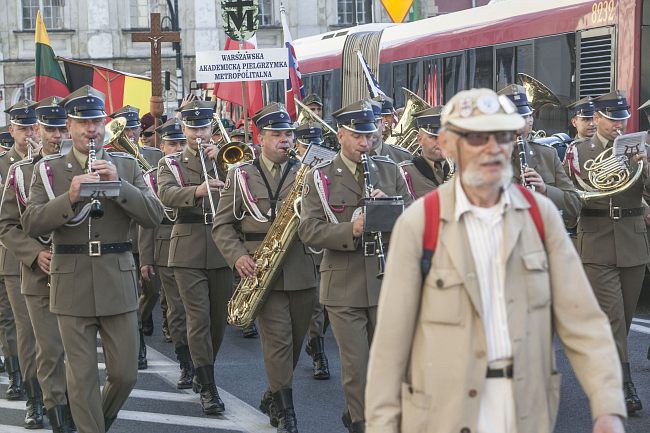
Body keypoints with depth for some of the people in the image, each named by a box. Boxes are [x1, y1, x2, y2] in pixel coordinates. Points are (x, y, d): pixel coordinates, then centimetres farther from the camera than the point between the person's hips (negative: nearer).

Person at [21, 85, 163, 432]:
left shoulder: (126, 166, 7)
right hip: (72, 284, -2)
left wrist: (117, 183, -16)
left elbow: (154, 216, -3)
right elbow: (31, 224, -7)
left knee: (125, 374, 6)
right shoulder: (48, 169, 3)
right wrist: (69, 197, -22)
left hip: (118, 283, 2)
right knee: (82, 377, 2)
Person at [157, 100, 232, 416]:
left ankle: (202, 374, 29)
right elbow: (166, 195, -15)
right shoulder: (170, 163, 5)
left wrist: (220, 161, -12)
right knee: (198, 318, -9)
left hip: (222, 247, 3)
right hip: (189, 250, -3)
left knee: (218, 318, 9)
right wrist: (197, 190, -32)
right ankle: (208, 389, -9)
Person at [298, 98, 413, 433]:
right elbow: (309, 230, -9)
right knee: (355, 364, 0)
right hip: (343, 287, -3)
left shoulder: (390, 171, 8)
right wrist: (350, 230, -24)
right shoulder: (319, 178, 0)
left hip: (386, 280, 3)